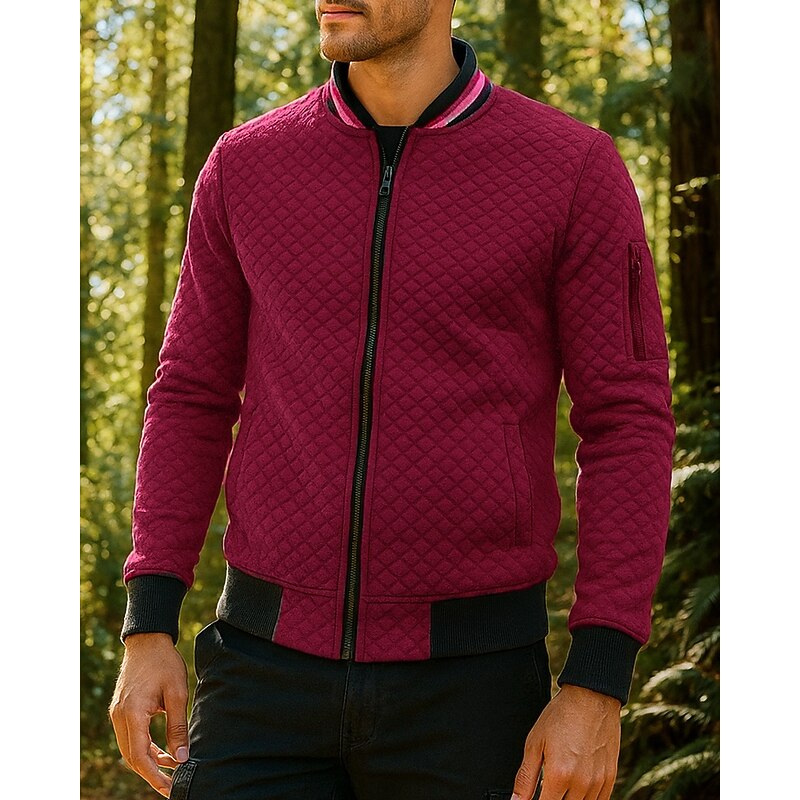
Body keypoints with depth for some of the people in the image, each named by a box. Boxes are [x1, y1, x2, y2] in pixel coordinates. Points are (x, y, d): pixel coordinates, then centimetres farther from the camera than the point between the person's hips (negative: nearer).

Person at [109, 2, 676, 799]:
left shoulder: (575, 169, -5)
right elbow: (192, 402, 9)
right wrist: (147, 631, -1)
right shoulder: (246, 165, 4)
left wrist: (596, 689, -12)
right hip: (275, 669, 2)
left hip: (466, 677, -2)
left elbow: (629, 429, -5)